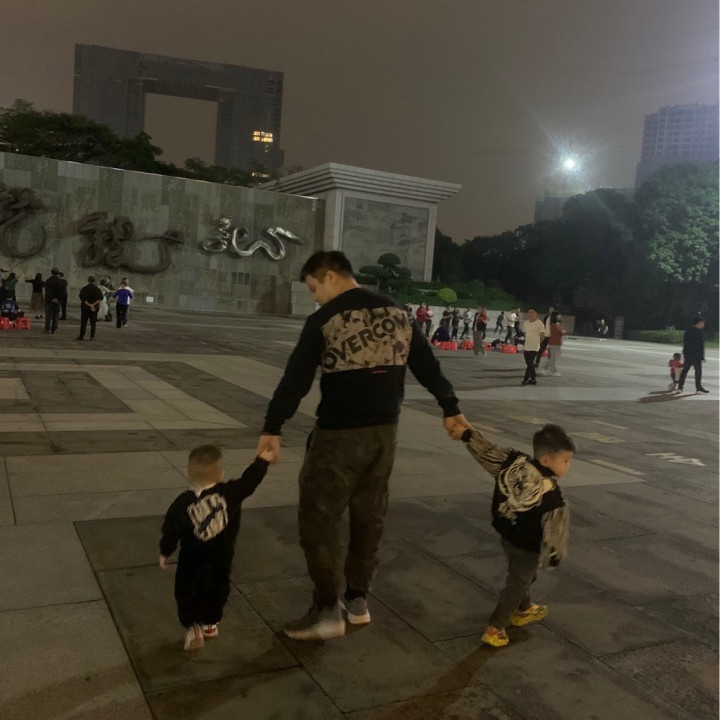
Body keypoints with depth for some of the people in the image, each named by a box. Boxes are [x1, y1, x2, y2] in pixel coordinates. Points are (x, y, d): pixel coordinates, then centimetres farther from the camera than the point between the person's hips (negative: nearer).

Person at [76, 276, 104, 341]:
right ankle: (92, 336, 2)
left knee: (83, 322, 2)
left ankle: (81, 336, 1)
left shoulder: (84, 289, -4)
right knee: (93, 323, 6)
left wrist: (89, 305, -15)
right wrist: (93, 304, -14)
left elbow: (82, 299, -14)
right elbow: (100, 299, -7)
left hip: (85, 307, -2)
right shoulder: (97, 289, 2)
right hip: (95, 308, 2)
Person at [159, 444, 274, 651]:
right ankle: (210, 624, 35)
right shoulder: (229, 493, -15)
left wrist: (165, 552, 10)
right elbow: (248, 481, -8)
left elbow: (171, 530, -4)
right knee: (217, 589, 22)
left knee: (187, 593, 13)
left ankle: (193, 628, 2)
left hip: (192, 562, -1)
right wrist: (262, 461, 6)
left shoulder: (182, 503, -12)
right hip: (221, 559, 2)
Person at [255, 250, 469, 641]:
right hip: (385, 430, 7)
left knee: (318, 516, 4)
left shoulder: (324, 319, -10)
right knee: (369, 514, 16)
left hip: (339, 433, -6)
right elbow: (428, 364, 11)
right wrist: (450, 408, 18)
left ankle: (327, 610, 6)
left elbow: (296, 379, -12)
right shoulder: (396, 312, 8)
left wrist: (272, 428, -7)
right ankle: (357, 599, 27)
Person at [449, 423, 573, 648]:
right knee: (517, 584, 10)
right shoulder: (551, 495, -31)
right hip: (529, 548, -7)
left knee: (520, 577, 29)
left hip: (507, 537, 7)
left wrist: (466, 434, 7)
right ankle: (495, 628, 14)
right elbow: (554, 529, -23)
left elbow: (487, 451, -6)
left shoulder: (514, 461, -15)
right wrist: (555, 555, -10)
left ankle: (525, 610, 51)